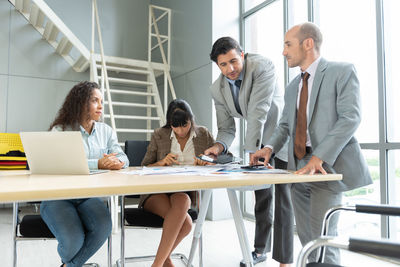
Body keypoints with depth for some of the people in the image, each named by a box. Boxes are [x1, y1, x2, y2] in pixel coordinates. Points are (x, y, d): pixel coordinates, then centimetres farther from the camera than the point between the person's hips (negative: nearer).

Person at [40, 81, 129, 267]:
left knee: (103, 227, -26)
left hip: (89, 196, 3)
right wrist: (98, 164, -26)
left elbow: (123, 158, 5)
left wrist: (117, 162, -20)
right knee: (73, 240, -25)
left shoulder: (106, 131, 11)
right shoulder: (60, 130, -2)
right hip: (58, 196, -3)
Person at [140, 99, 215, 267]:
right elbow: (144, 168, 10)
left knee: (181, 201, -35)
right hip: (156, 192, -1)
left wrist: (208, 163, -12)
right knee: (185, 223, -31)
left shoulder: (204, 135, 10)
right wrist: (161, 162, -11)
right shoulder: (159, 136, 7)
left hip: (185, 191, 2)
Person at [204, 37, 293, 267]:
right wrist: (219, 146, -24)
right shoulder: (218, 89, -7)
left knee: (283, 196, -7)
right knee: (262, 194, 14)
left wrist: (252, 151, -32)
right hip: (259, 137, 6)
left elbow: (258, 112, -31)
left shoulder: (263, 67, -25)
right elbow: (227, 128, -3)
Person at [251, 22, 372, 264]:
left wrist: (320, 157, -24)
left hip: (328, 166, -7)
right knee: (306, 236, 12)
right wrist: (270, 147, -5)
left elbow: (350, 117, -14)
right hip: (299, 167, 7)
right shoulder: (293, 87, 19)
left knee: (322, 236, -7)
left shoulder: (342, 72, -2)